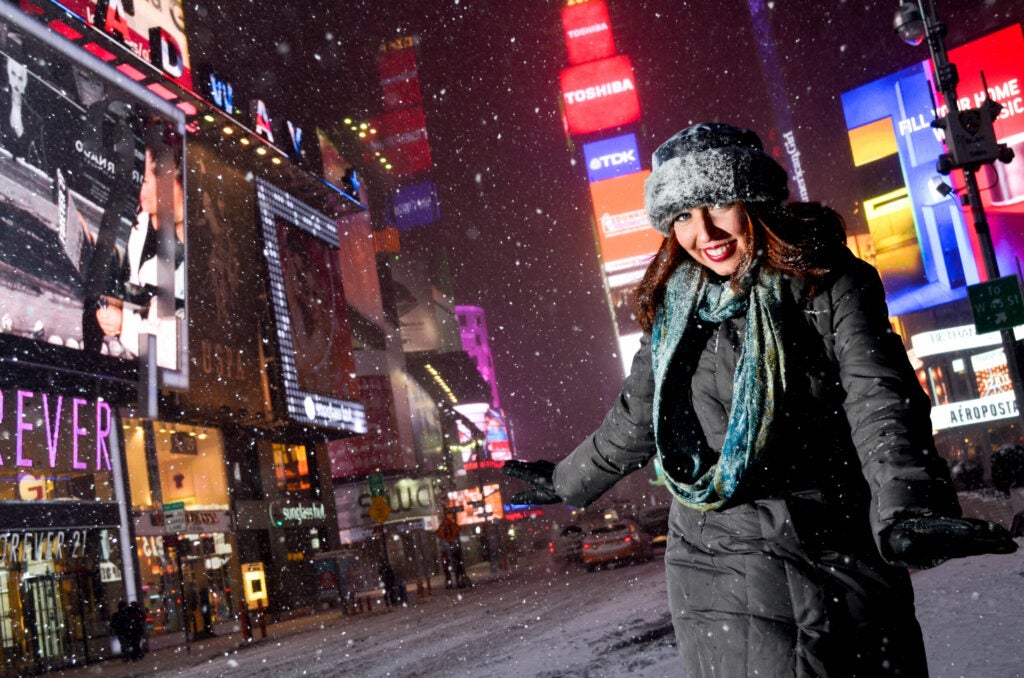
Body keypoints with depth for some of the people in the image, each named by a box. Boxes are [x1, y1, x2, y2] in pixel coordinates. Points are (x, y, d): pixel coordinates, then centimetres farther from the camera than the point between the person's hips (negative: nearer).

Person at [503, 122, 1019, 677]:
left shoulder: (832, 286, -4)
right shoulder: (674, 312, 6)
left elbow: (879, 400, -18)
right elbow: (634, 420, 20)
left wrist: (907, 508, -35)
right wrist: (567, 482, 32)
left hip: (846, 565, -2)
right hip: (722, 572, 2)